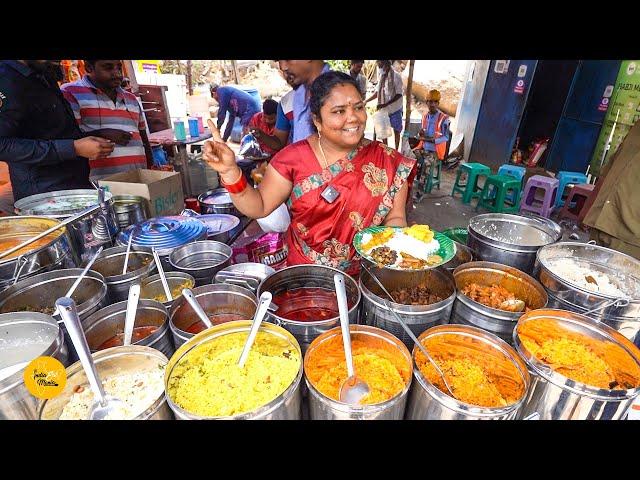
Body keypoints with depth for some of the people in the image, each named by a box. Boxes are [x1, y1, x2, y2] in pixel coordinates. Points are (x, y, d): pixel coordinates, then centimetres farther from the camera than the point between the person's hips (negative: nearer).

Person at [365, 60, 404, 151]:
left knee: (396, 130, 7)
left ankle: (396, 150, 19)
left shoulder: (396, 76, -16)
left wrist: (385, 104, -28)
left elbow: (399, 95, -20)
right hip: (384, 109, 6)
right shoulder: (381, 76, 2)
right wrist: (366, 101, 4)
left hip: (395, 109, -6)